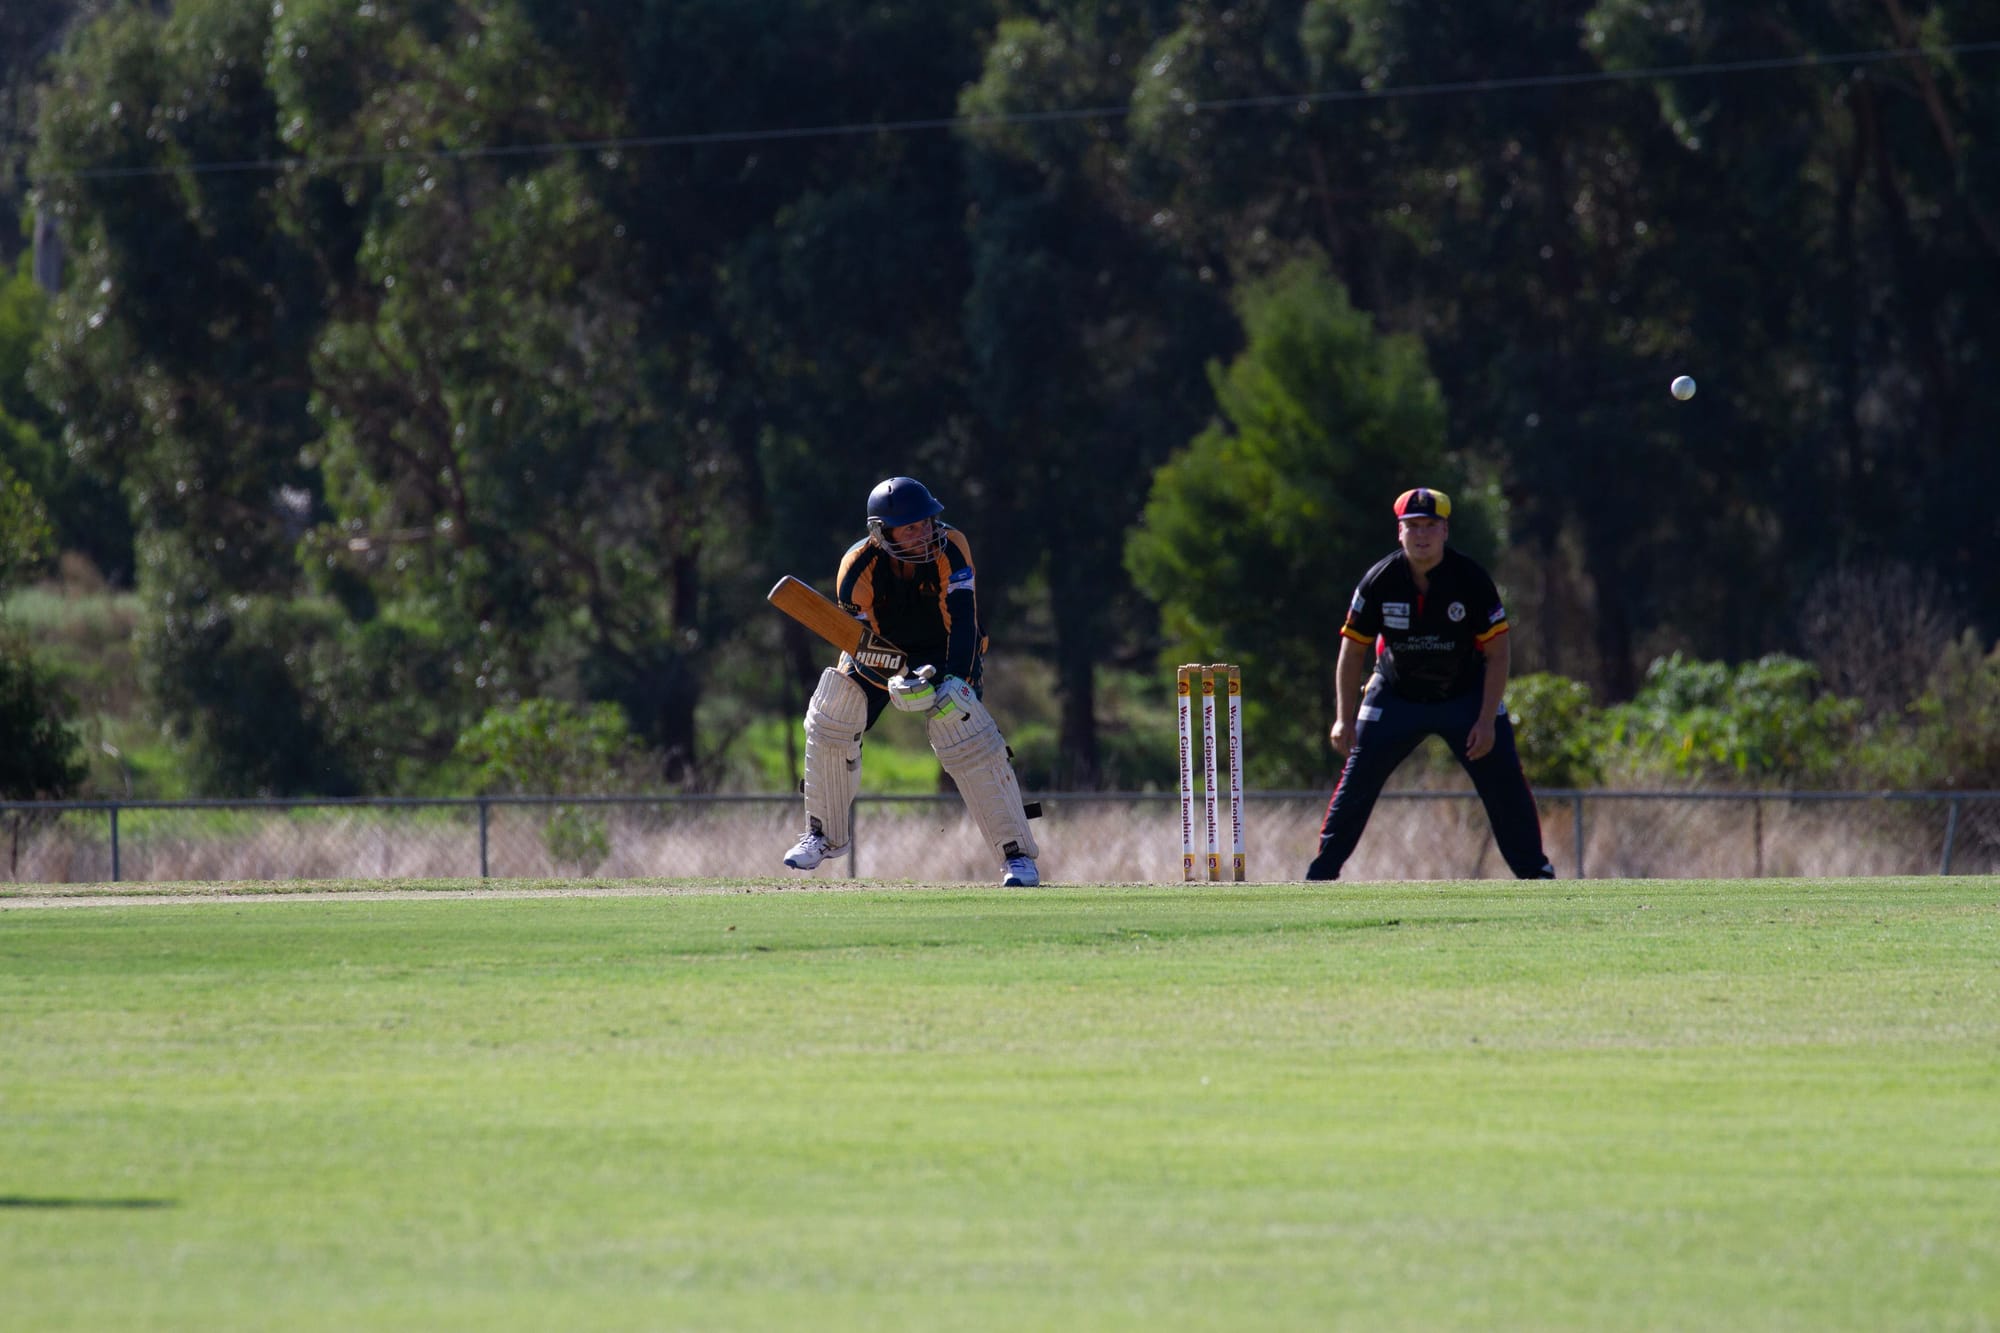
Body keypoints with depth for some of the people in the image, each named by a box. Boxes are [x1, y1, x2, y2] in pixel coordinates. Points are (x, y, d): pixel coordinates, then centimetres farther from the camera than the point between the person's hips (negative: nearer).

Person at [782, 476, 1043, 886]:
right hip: (881, 655, 2)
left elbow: (962, 621, -31)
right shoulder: (858, 568, -25)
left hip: (945, 652, -2)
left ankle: (1018, 854, -17)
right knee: (831, 716, -15)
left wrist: (955, 680, -45)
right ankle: (824, 836, 7)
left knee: (967, 736, -24)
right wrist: (896, 685, -45)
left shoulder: (951, 548, -27)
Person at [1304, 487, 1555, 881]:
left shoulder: (1471, 578, -18)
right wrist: (1344, 719, -12)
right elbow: (1352, 651, -6)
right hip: (1395, 696, 1)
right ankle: (1323, 871, 5)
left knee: (1505, 783, -7)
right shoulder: (1380, 581, -16)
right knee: (1356, 782, -5)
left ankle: (1534, 871, 6)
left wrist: (1487, 720, -19)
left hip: (1466, 696, -1)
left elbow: (1496, 653, -12)